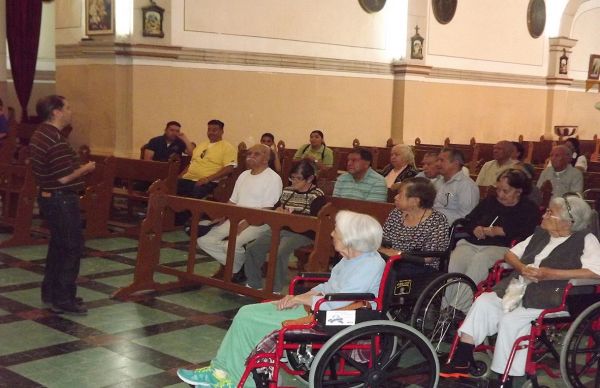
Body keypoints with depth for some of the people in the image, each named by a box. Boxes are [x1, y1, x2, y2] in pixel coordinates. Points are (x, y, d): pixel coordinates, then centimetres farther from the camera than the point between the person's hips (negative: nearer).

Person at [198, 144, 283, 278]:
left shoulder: (273, 178, -7)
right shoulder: (244, 175, 18)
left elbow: (266, 211, -15)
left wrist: (244, 225, -22)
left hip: (257, 222, -8)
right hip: (235, 219, 8)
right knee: (204, 240, -9)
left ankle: (238, 270, -1)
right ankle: (233, 265, 1)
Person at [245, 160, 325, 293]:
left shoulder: (317, 195, -2)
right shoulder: (287, 191, 18)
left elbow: (314, 218, -15)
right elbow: (275, 208, 26)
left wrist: (291, 214, -15)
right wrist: (278, 211, 1)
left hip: (301, 233, -6)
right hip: (280, 228, 7)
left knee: (279, 253, -33)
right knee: (252, 248, -14)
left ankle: (275, 290, -18)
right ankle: (253, 284, 0)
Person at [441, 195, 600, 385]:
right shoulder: (540, 233, 21)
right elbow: (510, 254, 24)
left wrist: (550, 274, -17)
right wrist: (522, 268, -1)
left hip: (550, 298, -7)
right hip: (519, 289, 7)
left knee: (511, 320, -29)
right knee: (483, 302, -16)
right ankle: (461, 360, -15)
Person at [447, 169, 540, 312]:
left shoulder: (529, 209, 12)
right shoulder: (489, 202, 28)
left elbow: (525, 233, -6)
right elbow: (468, 221, 27)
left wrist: (498, 231, -2)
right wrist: (475, 229, 4)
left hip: (501, 247, -4)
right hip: (471, 243, 4)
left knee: (480, 260, -38)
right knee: (454, 261, -29)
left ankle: (459, 309, -41)